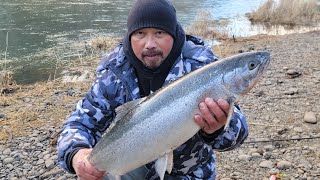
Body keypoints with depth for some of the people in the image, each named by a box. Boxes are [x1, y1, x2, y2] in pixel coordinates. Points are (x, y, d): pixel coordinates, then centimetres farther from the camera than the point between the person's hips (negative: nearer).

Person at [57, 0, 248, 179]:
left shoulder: (199, 65, -24)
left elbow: (237, 130, -32)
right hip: (137, 162, 1)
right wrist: (77, 155, -41)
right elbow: (80, 123, -16)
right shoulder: (115, 73, -19)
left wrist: (217, 128, -58)